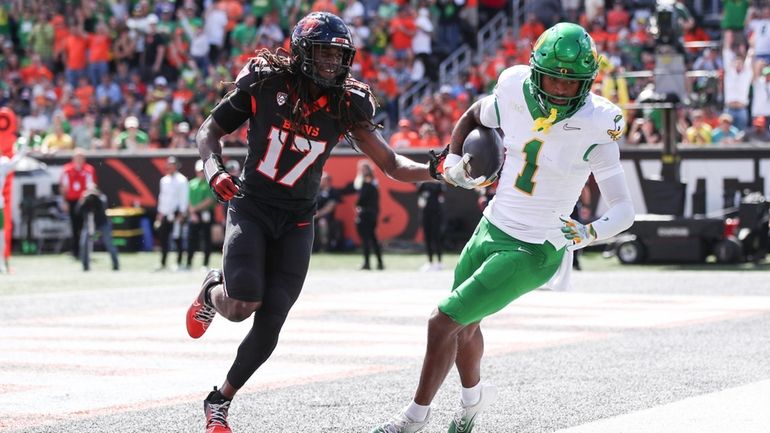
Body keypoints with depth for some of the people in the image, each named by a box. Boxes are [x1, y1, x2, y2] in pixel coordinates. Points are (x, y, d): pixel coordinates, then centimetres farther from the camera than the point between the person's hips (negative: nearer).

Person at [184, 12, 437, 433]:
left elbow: (391, 164, -5)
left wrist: (434, 170, -23)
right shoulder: (263, 82, -10)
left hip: (296, 223, 2)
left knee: (269, 326, -4)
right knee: (242, 306, -21)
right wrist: (213, 169, -19)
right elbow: (208, 132, 1)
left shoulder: (347, 104, -5)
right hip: (250, 207, -2)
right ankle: (213, 291, 18)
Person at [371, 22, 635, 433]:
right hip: (491, 228, 6)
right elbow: (471, 117, 15)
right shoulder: (514, 96, -9)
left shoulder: (593, 129, -23)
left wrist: (587, 233, -40)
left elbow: (624, 210, -23)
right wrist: (453, 162, 1)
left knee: (444, 321, -9)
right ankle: (474, 394, 55)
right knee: (464, 323, 25)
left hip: (533, 252, -6)